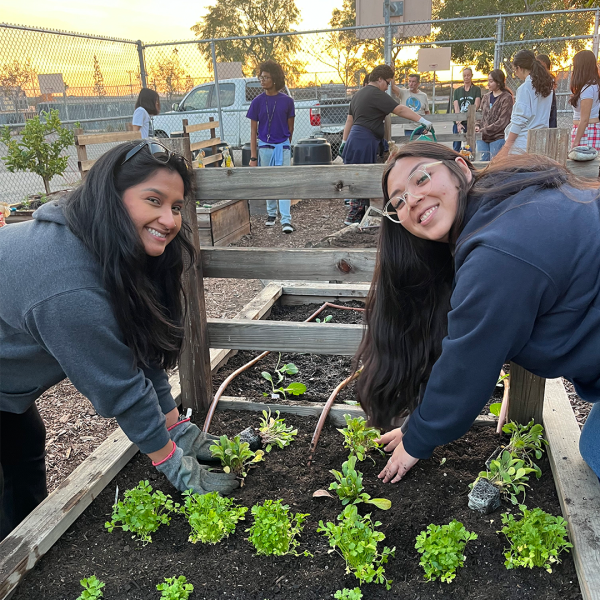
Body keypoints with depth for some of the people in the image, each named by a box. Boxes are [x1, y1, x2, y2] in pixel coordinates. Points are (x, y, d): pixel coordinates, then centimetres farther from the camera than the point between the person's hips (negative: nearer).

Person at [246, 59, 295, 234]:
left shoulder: (286, 101, -3)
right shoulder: (257, 101, -2)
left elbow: (290, 128, 9)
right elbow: (253, 130, 0)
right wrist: (253, 157, -4)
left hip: (282, 146, -1)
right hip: (264, 146, 1)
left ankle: (286, 221, -8)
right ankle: (271, 213, 29)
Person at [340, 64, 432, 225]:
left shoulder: (358, 94, 20)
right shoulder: (376, 94, -10)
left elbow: (349, 120, 22)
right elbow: (400, 110, -16)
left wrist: (345, 141, 25)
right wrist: (423, 120, -15)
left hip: (355, 138, 10)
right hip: (364, 141, -10)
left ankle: (361, 215, 14)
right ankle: (353, 217, -2)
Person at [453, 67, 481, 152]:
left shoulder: (477, 89, 9)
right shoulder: (457, 91, 15)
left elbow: (476, 106, -3)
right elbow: (456, 108, 4)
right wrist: (458, 123, -11)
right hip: (458, 123, 2)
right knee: (456, 148, -1)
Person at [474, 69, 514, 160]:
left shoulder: (507, 98, -4)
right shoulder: (486, 97, 15)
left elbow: (503, 121, -11)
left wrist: (484, 130, -14)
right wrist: (477, 125, 2)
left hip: (498, 138, -5)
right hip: (483, 139, 6)